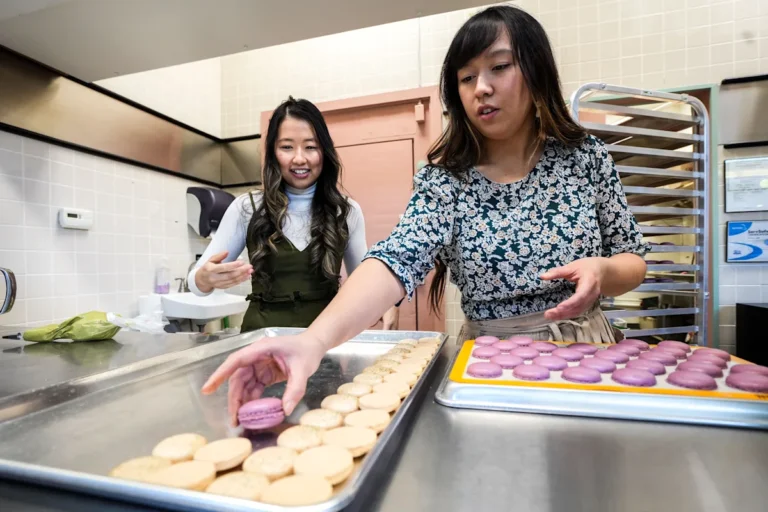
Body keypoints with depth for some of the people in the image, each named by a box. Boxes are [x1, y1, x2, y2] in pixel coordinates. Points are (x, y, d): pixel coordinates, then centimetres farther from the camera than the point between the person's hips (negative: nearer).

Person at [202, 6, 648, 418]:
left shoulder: (586, 155, -3)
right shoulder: (443, 179, -9)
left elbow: (634, 259, 4)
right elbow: (399, 259, -25)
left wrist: (602, 271, -20)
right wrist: (315, 339, -41)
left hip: (585, 352, 2)